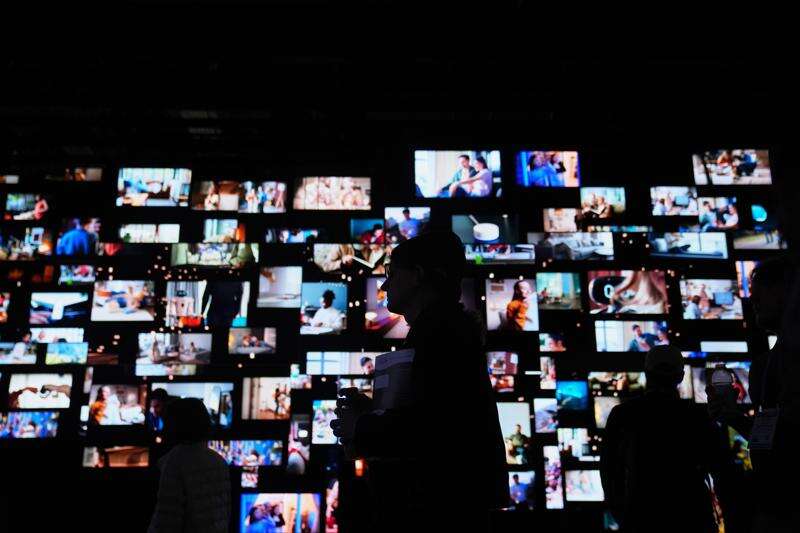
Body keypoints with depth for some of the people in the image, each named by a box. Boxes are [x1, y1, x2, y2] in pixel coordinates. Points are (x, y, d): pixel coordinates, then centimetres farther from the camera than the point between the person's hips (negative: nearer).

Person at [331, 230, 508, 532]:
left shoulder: (443, 325, -13)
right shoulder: (443, 326, 17)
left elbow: (430, 419, -26)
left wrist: (359, 430, -11)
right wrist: (371, 413, 7)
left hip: (444, 508, -9)